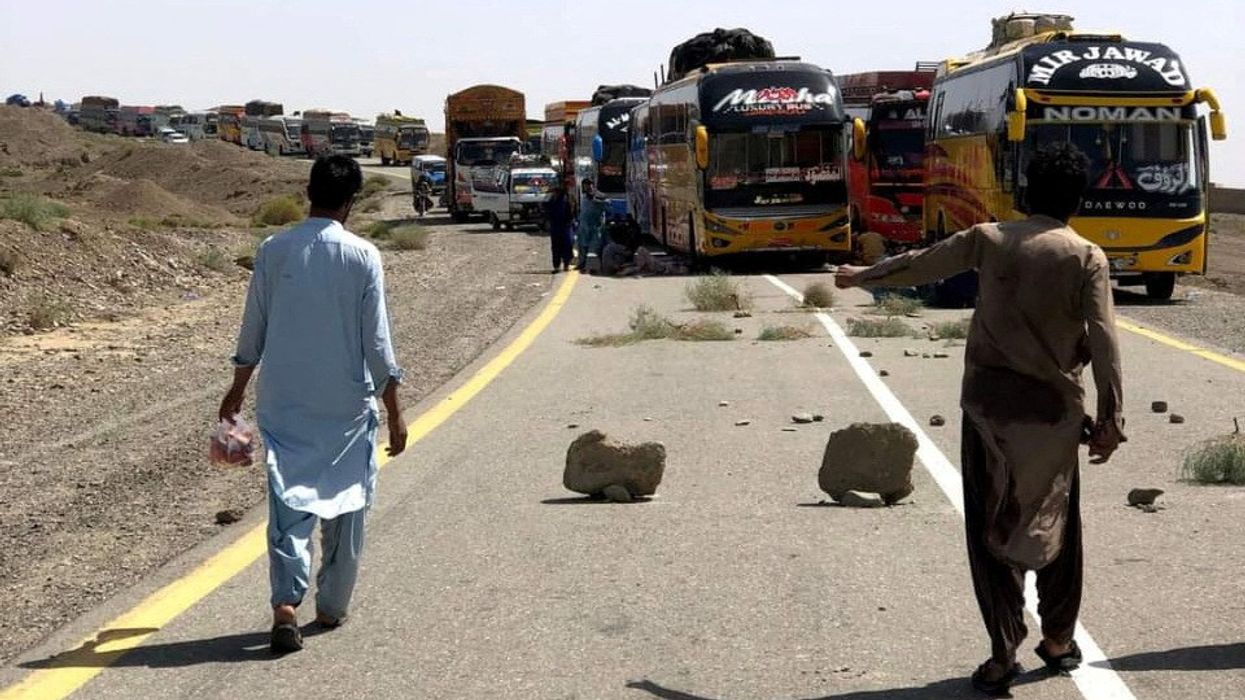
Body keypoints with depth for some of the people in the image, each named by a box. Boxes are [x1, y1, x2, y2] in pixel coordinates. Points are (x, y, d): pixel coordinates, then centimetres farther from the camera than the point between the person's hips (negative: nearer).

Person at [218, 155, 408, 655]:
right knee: (345, 502, 14)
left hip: (283, 403, 1)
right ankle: (332, 606, 22)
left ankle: (286, 602, -16)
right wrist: (394, 410, 1)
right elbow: (377, 341, -7)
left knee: (288, 501, 1)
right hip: (347, 403, -1)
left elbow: (253, 328, 6)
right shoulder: (363, 256, -8)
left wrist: (238, 389, 21)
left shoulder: (273, 251, -1)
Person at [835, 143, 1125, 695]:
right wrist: (1110, 419, -6)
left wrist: (864, 277, 30)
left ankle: (1003, 655, 4)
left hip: (988, 401, 1)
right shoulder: (1086, 258, -5)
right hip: (1052, 407, -1)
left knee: (990, 531, 6)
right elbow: (1103, 344, -11)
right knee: (1058, 526, 17)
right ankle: (1059, 642, 27)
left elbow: (919, 265, 13)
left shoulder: (988, 239, 1)